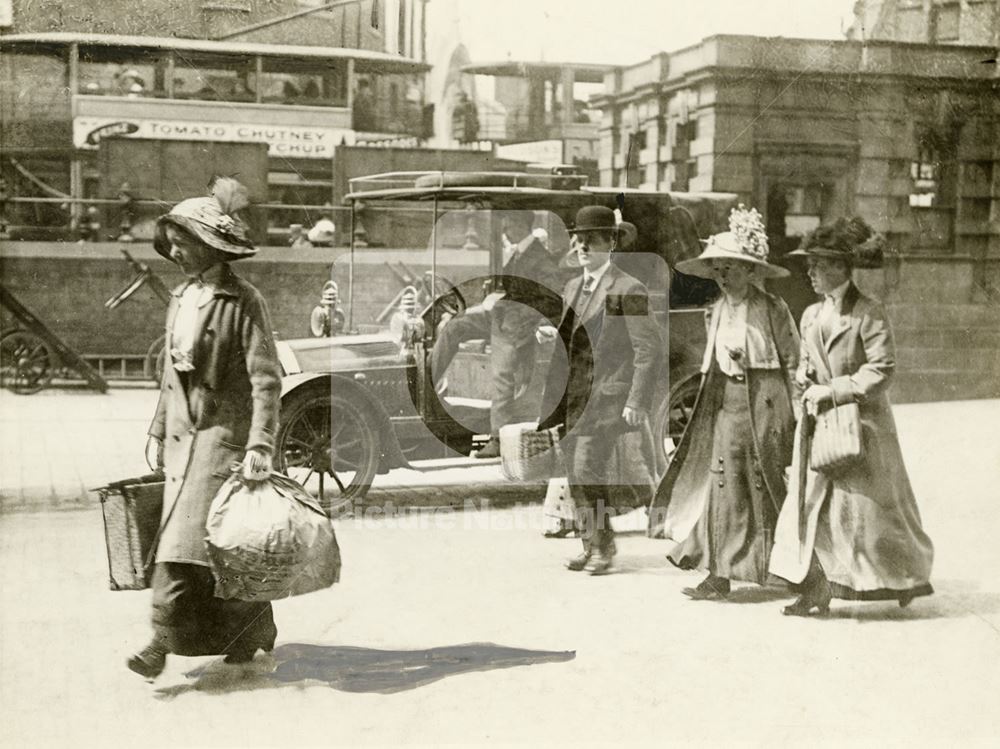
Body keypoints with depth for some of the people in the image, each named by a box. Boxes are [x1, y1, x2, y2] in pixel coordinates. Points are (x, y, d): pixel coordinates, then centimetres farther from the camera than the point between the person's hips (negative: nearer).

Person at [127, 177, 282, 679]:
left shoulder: (243, 302, -10)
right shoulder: (180, 300, 13)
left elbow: (265, 379, -14)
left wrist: (259, 445, -21)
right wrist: (158, 432, 20)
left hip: (224, 433, -7)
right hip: (184, 433, 7)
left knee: (184, 538, -12)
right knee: (214, 546, 8)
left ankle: (163, 639, -4)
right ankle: (252, 632, 21)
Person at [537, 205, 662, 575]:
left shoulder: (628, 290, -11)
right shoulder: (572, 287, 14)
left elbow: (650, 351, -13)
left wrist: (636, 402, -18)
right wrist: (554, 335, 0)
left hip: (609, 396, -7)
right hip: (576, 393, 8)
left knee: (589, 471, -11)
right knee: (579, 473, 10)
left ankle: (603, 548, 4)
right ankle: (592, 545, 21)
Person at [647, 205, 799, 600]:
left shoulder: (773, 309, -7)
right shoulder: (718, 311, 9)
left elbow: (793, 361, -4)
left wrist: (795, 414, -6)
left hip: (764, 403, -5)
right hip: (726, 404, 5)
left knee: (767, 489, 3)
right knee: (723, 483, -2)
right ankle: (719, 574, 3)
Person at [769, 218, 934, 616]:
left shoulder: (869, 314, -11)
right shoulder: (811, 315, 10)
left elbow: (881, 370, -16)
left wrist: (832, 390, -17)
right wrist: (804, 377, -1)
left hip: (861, 422, -6)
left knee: (868, 507, 1)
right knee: (811, 504, 1)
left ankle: (906, 578, 23)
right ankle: (816, 592, 6)